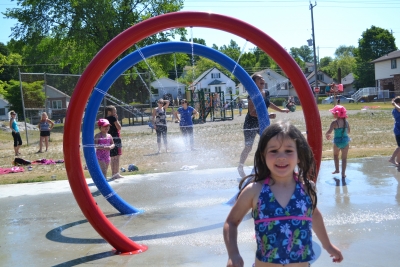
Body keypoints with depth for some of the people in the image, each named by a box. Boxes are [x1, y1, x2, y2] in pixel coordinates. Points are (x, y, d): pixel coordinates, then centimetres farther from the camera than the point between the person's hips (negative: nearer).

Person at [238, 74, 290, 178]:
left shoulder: (266, 93, 1)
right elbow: (252, 112, -27)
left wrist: (280, 110, 29)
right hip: (251, 123, -7)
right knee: (248, 147, 0)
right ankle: (240, 167, 17)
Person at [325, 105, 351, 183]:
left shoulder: (334, 123, -16)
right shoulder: (346, 122, 1)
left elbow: (329, 132, -25)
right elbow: (348, 132, 12)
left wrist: (326, 135, -5)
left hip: (337, 142, -3)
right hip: (345, 141, 3)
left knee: (335, 155, 25)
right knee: (344, 158, 8)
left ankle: (337, 169, 31)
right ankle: (343, 174, 8)